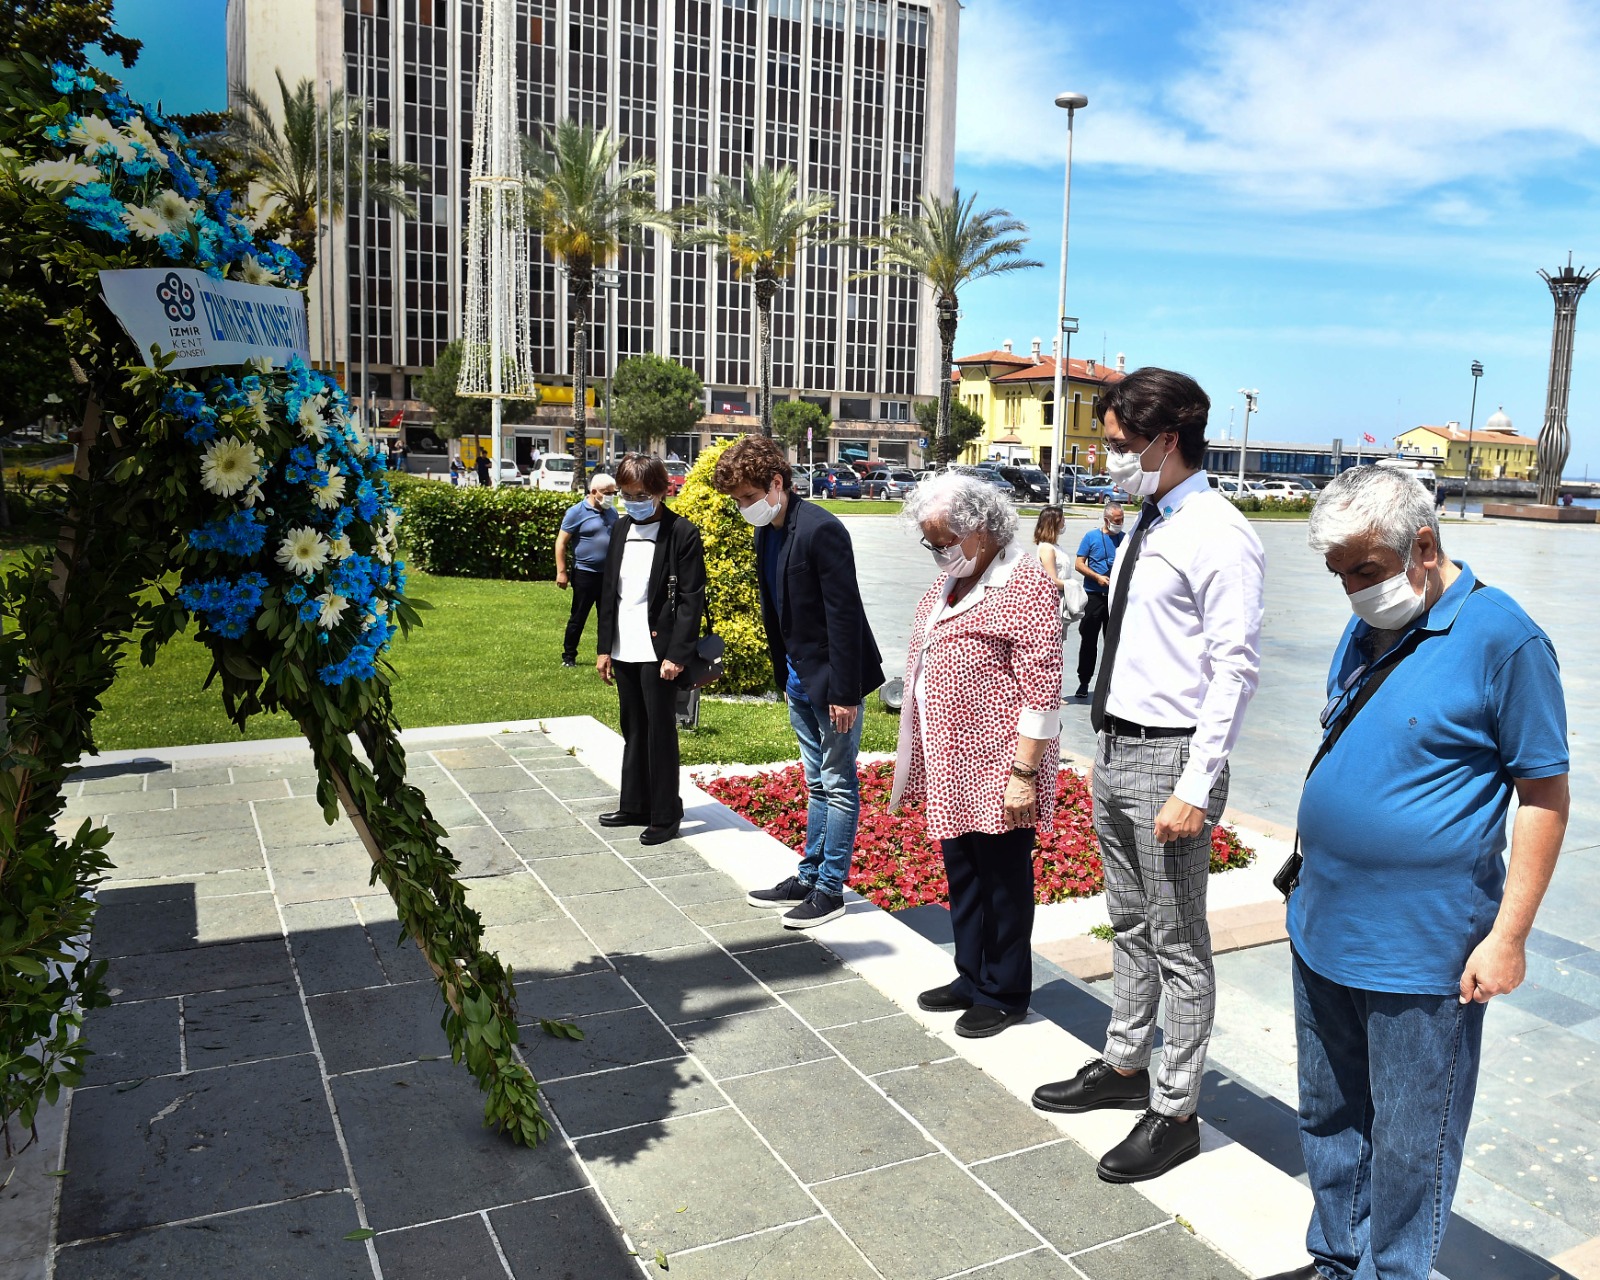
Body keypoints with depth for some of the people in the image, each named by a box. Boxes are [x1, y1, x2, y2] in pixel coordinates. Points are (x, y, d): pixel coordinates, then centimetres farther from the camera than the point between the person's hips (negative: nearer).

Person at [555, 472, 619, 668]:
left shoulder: (612, 512, 9)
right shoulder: (577, 512, -9)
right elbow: (561, 542, -9)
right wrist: (561, 572, -13)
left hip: (609, 574, 5)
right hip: (585, 573, -5)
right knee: (578, 618, 4)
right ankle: (568, 656, 16)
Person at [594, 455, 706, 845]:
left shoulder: (682, 534, -10)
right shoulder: (621, 530, 11)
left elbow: (692, 600, -12)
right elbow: (609, 590, 13)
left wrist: (677, 654, -17)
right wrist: (604, 647, 10)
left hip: (658, 651, -7)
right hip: (624, 650, 7)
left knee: (661, 733, 1)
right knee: (633, 731, 16)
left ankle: (665, 816, 12)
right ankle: (634, 805, 28)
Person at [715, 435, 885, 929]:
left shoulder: (820, 530, -21)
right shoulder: (767, 533, 6)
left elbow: (844, 614, -22)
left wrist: (844, 692, -21)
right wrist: (784, 676, 14)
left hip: (832, 680, -9)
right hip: (800, 680, 9)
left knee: (838, 785, 3)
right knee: (817, 783, 18)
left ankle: (830, 889, 13)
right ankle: (808, 877, 28)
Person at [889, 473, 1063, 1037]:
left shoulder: (1024, 585, -15)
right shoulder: (948, 579, 12)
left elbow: (1041, 688, -18)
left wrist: (1024, 773, -19)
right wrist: (913, 750, 18)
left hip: (997, 772, -8)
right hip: (951, 767, 9)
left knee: (1003, 882, 6)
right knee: (962, 876, 18)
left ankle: (1004, 995, 21)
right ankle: (972, 978, 34)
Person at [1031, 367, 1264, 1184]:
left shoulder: (1217, 535, -16)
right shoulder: (1144, 529, 12)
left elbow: (1235, 669, -20)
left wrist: (1194, 788, -22)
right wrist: (1104, 748, 16)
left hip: (1169, 758, -9)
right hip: (1114, 750, 9)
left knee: (1178, 945, 4)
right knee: (1130, 927, 21)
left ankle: (1175, 1114, 19)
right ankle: (1124, 1067, 38)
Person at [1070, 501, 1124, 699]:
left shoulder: (1124, 539, 7)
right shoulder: (1091, 537, -1)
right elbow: (1079, 564, -2)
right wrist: (1098, 577, -15)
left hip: (1117, 596, 3)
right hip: (1094, 596, -3)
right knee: (1088, 640, -1)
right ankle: (1084, 682, 7)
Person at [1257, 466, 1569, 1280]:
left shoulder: (1501, 638, -15)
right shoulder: (1366, 626, 7)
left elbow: (1544, 794, -13)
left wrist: (1508, 937, -14)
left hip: (1421, 956, -7)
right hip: (1323, 930, 7)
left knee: (1407, 1147, 8)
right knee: (1329, 1120, 21)